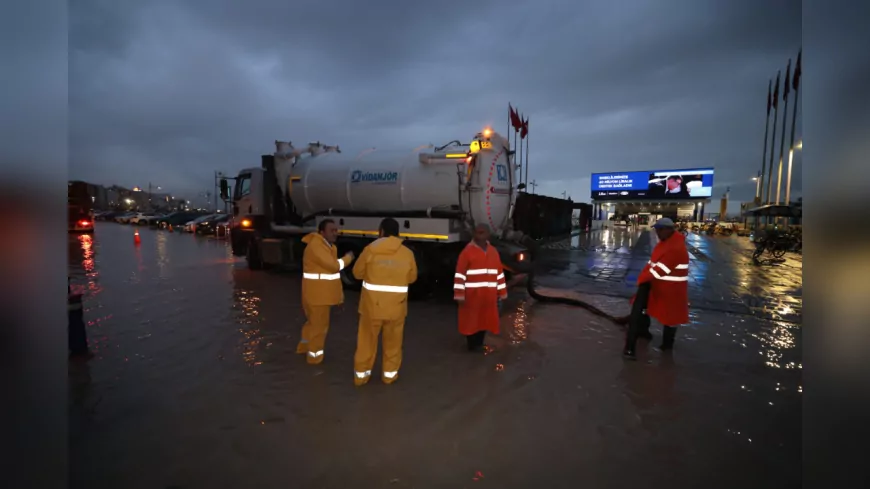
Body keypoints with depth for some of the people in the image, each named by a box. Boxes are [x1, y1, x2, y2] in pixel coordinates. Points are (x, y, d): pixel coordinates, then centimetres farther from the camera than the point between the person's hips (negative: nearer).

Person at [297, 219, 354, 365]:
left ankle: (303, 346, 44)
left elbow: (333, 271, 15)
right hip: (316, 293, -10)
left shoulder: (329, 246, 12)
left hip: (322, 293, 10)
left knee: (314, 321, 25)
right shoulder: (316, 245, -21)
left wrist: (339, 293, 14)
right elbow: (334, 265, -27)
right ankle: (314, 355, 20)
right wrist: (348, 257, -10)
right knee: (319, 324, 3)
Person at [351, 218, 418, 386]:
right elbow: (412, 278, 8)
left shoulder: (370, 249, -9)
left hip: (372, 304, -1)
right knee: (393, 341, 17)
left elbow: (358, 273, 2)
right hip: (396, 306, 1)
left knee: (367, 340, 14)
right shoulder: (407, 253, -4)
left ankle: (361, 374, 25)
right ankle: (389, 373, 28)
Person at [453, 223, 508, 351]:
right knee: (471, 320, 3)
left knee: (485, 319, 12)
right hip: (472, 295, -5)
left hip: (488, 295, 5)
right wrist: (460, 295, -14)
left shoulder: (493, 251, 9)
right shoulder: (467, 251, -7)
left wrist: (501, 294, 13)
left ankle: (479, 344, 28)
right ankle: (472, 345, 19)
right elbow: (460, 274, -10)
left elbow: (499, 273, 14)